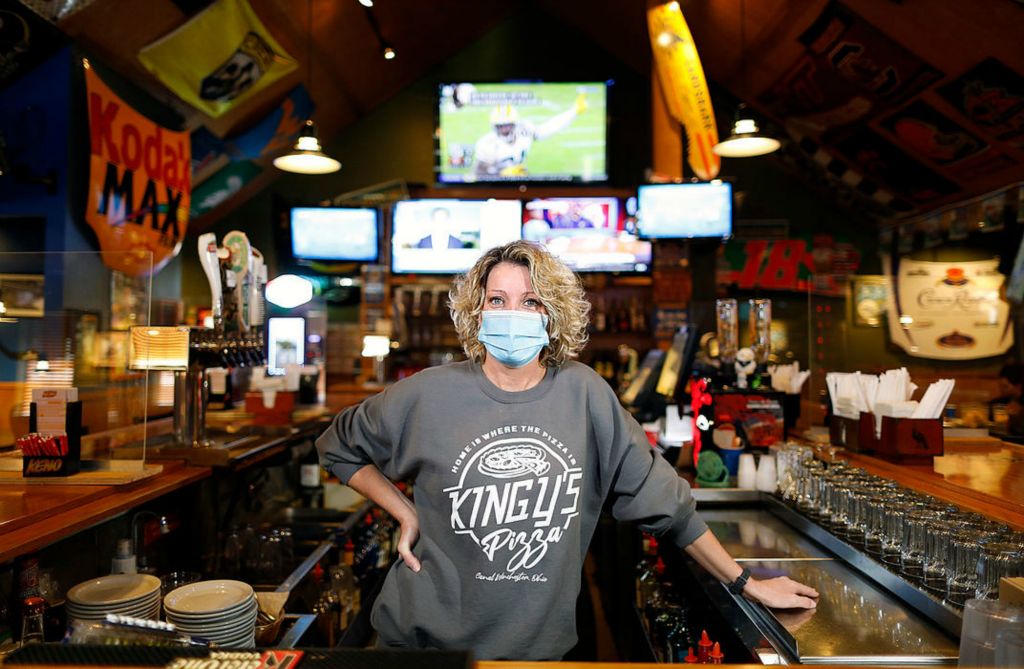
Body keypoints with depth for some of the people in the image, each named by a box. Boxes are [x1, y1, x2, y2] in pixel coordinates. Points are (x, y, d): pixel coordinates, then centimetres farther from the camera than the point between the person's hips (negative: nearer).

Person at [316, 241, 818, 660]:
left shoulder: (583, 394, -8)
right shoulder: (430, 395, -11)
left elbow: (659, 498, -1)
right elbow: (339, 447, 6)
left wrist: (746, 583, 2)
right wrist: (408, 515, -5)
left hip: (541, 643, 1)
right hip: (427, 636, -1)